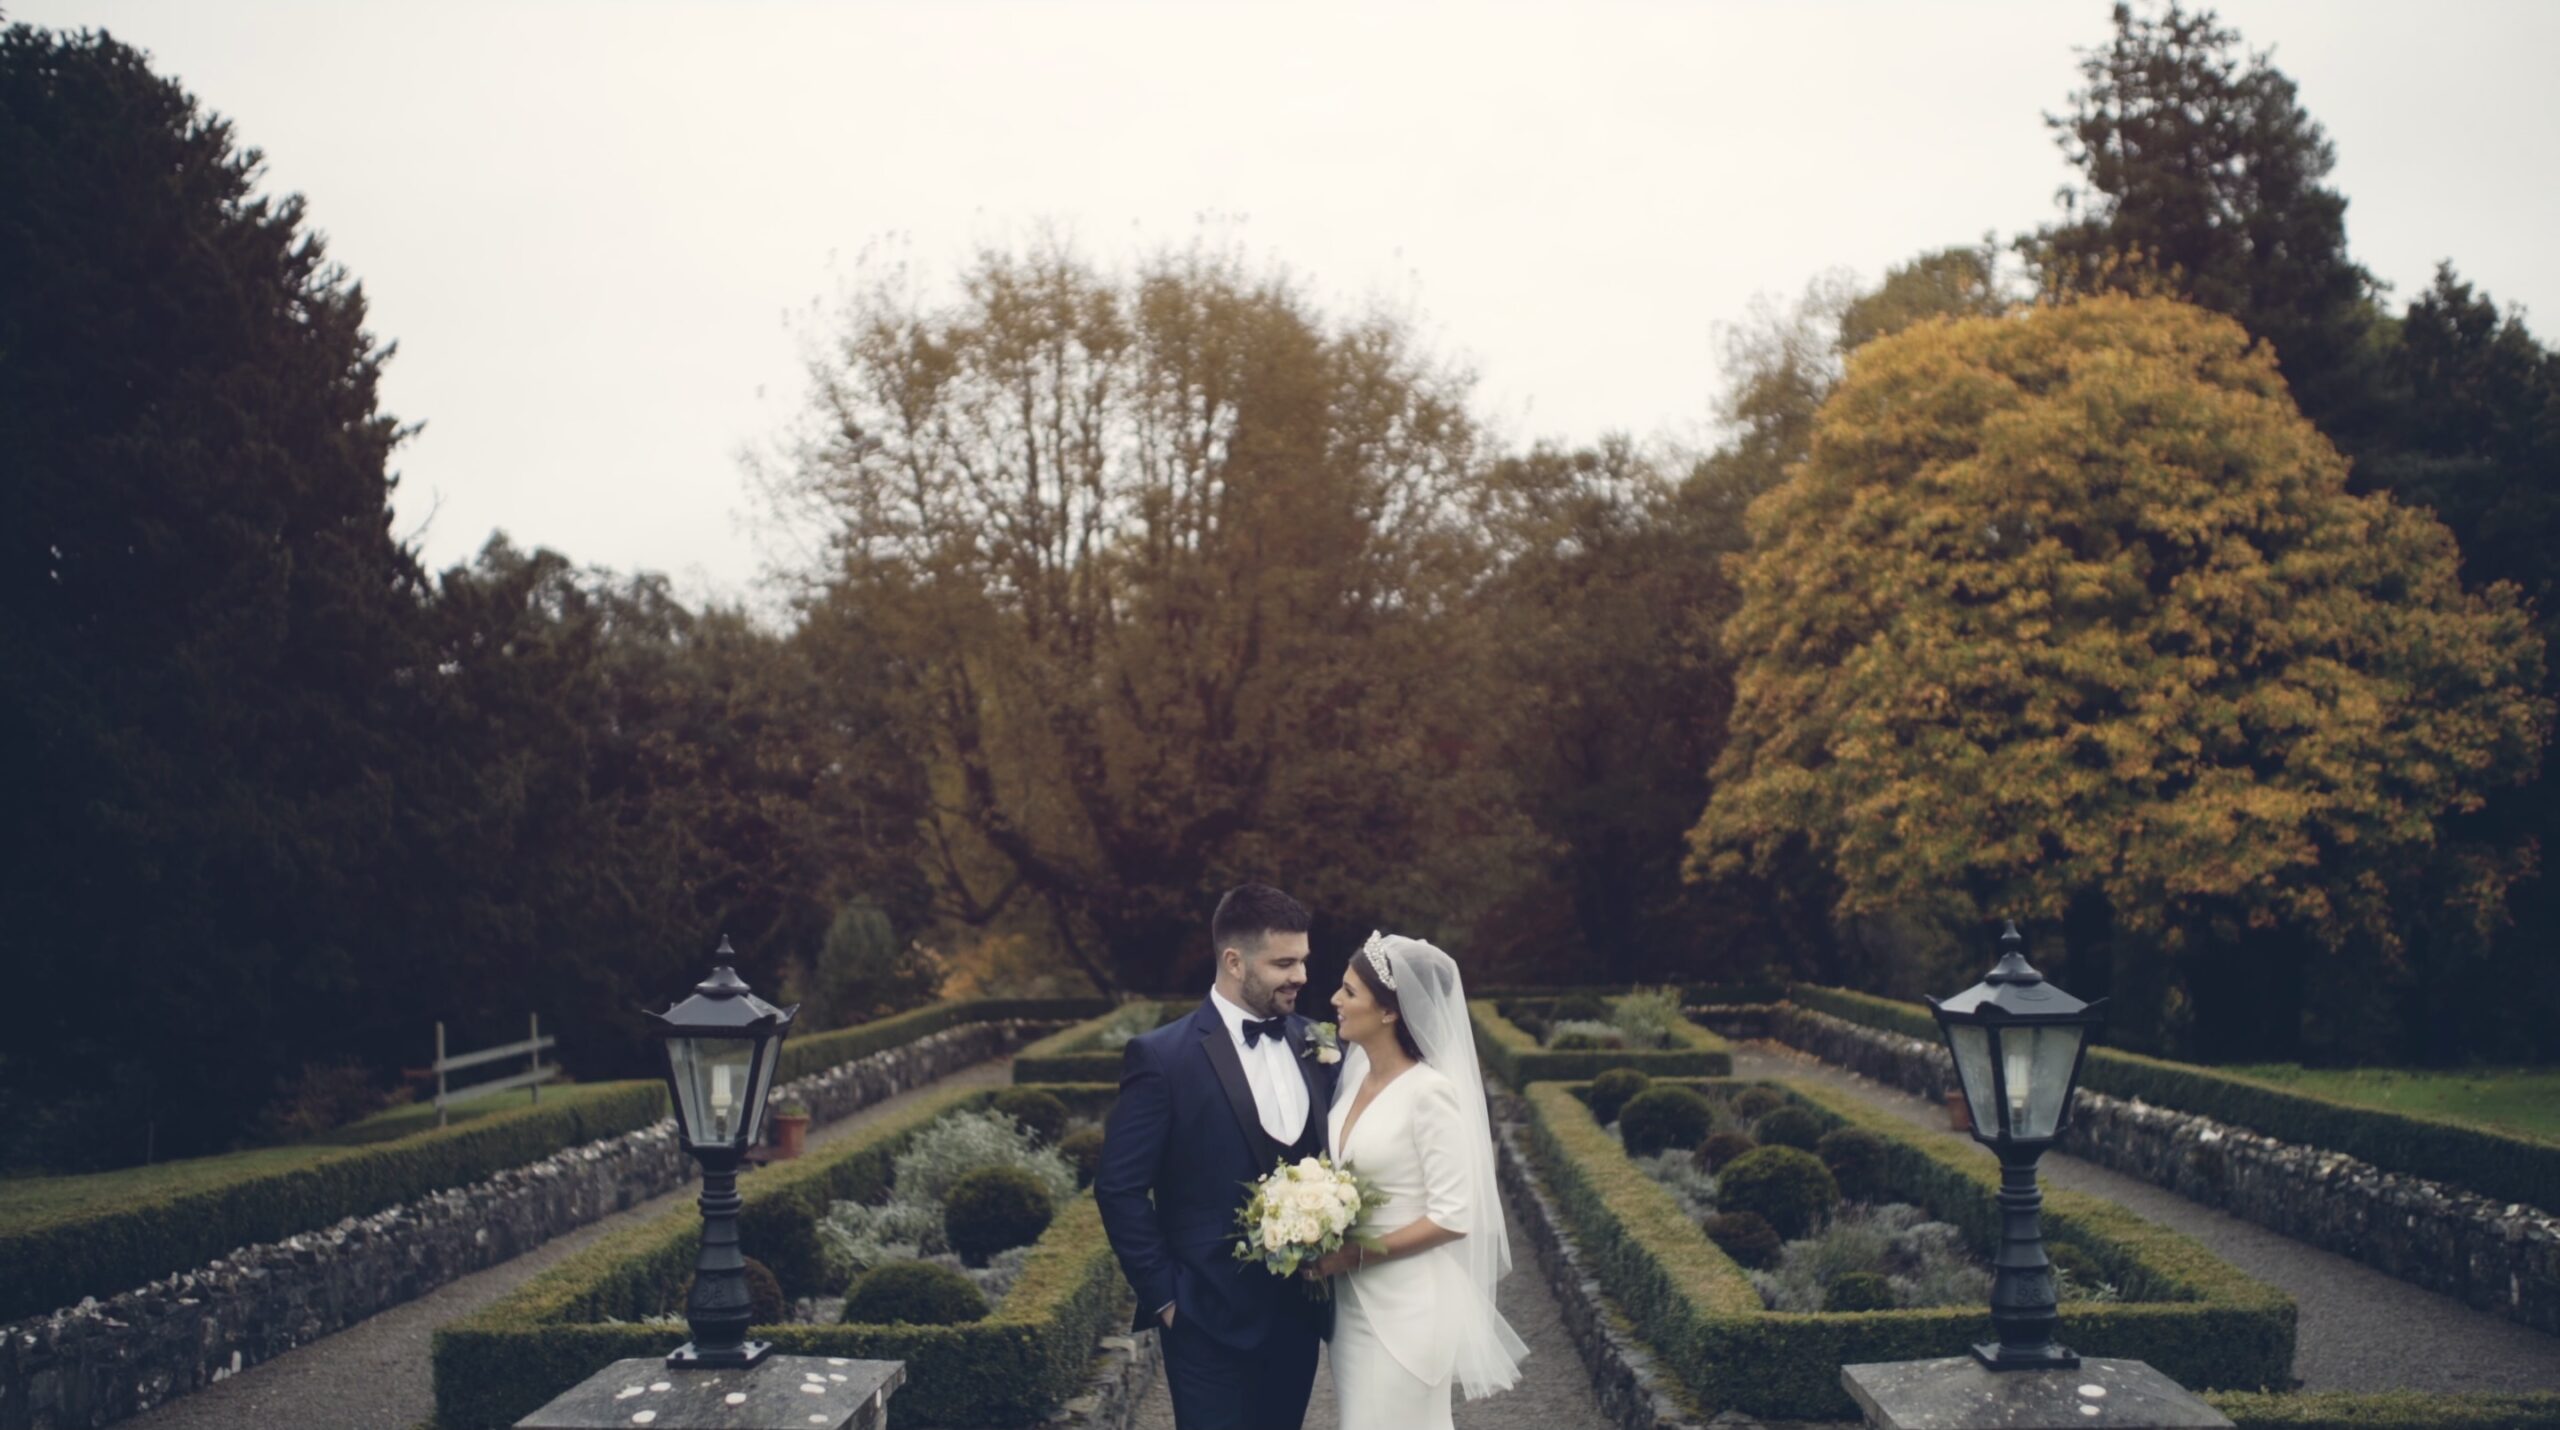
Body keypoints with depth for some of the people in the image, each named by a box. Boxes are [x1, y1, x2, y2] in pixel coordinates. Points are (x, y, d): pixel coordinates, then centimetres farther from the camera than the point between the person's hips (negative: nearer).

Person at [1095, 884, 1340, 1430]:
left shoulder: (1314, 1047, 5)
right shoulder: (1163, 1057, -12)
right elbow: (1119, 1188, -11)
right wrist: (1164, 1296, -9)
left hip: (1298, 1312, 5)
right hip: (1214, 1321, -5)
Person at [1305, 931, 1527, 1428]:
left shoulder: (1429, 1092, -17)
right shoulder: (1354, 1075, 5)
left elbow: (1454, 1218, -19)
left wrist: (1357, 1255, -17)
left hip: (1407, 1304, -7)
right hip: (1352, 1300, 7)